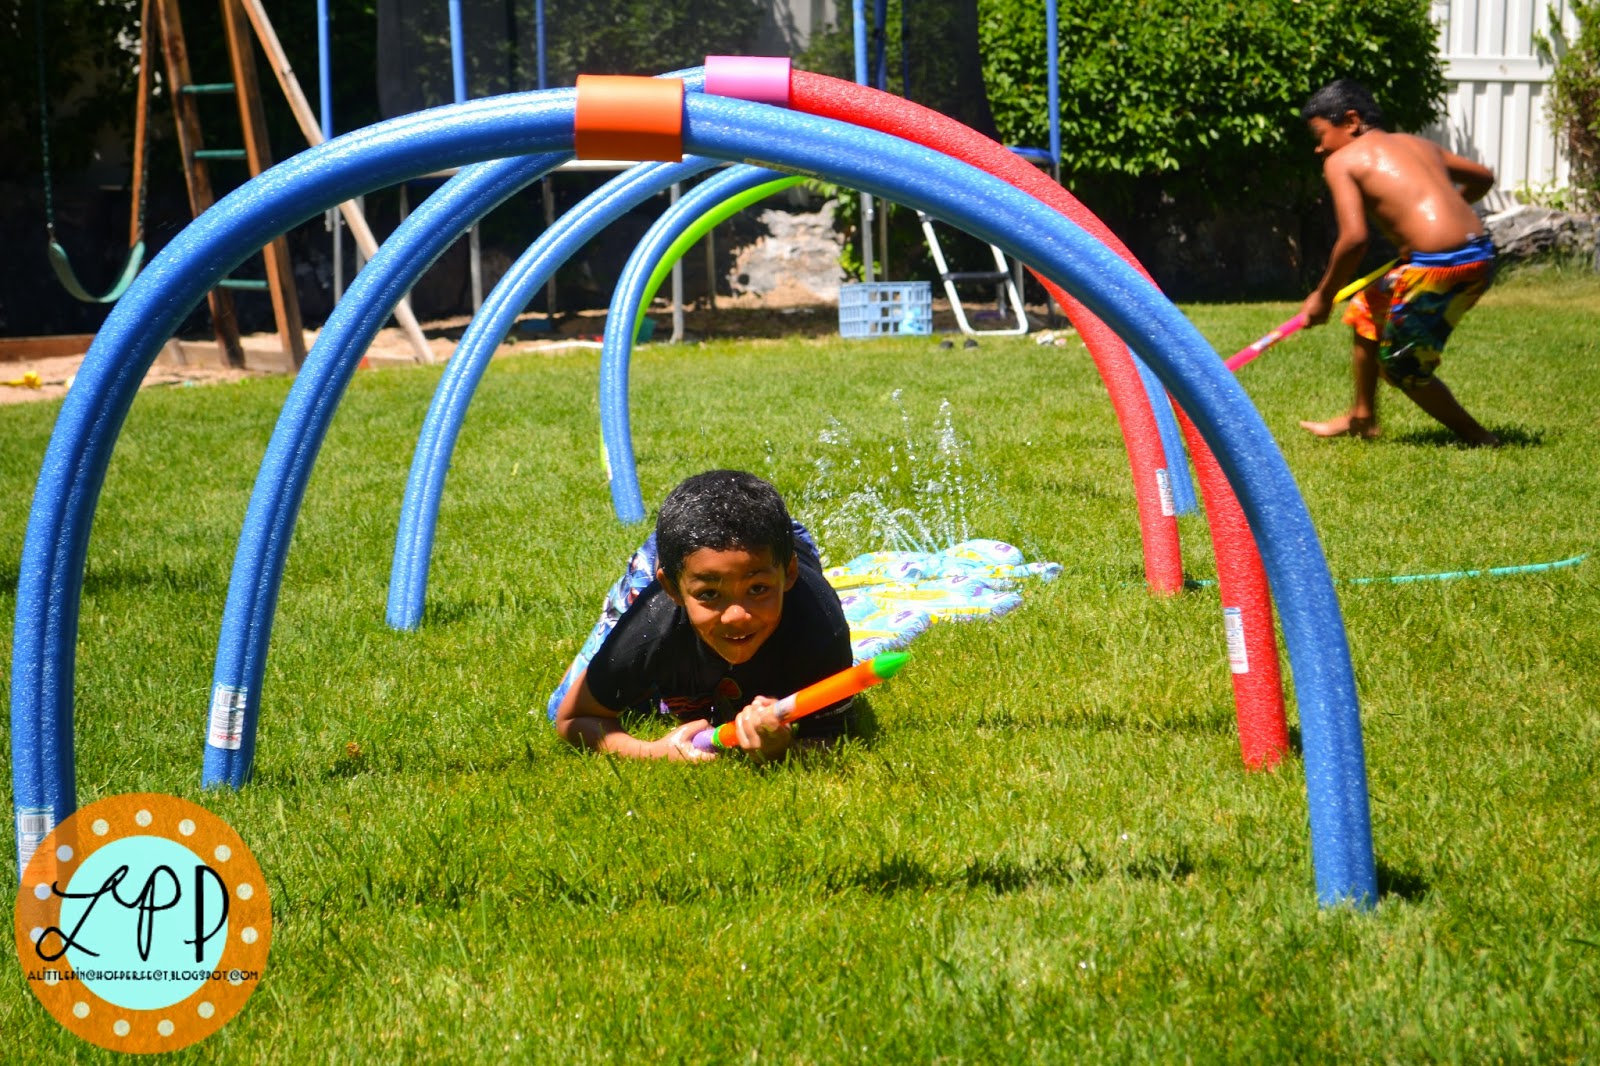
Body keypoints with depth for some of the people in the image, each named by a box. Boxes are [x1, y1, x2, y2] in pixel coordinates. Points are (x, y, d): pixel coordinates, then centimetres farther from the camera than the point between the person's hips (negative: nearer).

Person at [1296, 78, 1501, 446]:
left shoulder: (1341, 161, 0)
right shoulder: (1417, 144, 20)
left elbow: (1354, 238, -12)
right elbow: (1483, 177, 30)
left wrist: (1323, 297, 1)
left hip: (1438, 267, -9)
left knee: (1400, 364, 13)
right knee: (1369, 310, 28)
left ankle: (1475, 436, 22)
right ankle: (1362, 417, 42)